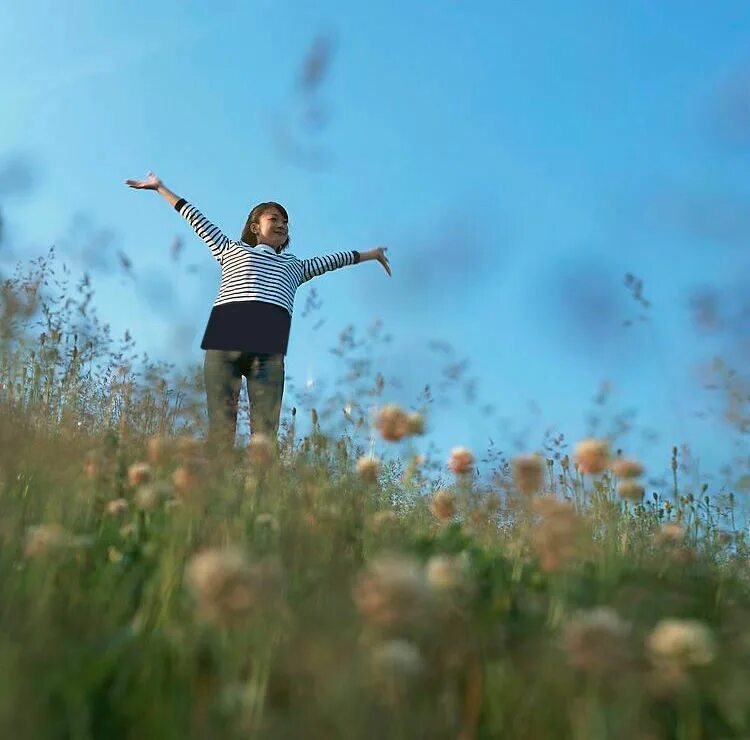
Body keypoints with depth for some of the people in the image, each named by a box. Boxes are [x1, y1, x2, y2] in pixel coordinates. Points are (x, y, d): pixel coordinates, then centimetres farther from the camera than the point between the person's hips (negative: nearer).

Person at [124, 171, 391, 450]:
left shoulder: (295, 266, 37)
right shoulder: (231, 249, 32)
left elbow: (332, 260, 46)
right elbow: (197, 220, 34)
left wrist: (370, 254, 55)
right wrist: (160, 188, 38)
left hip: (269, 343, 1)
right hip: (225, 334, -1)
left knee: (266, 430, -12)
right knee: (220, 425, -11)